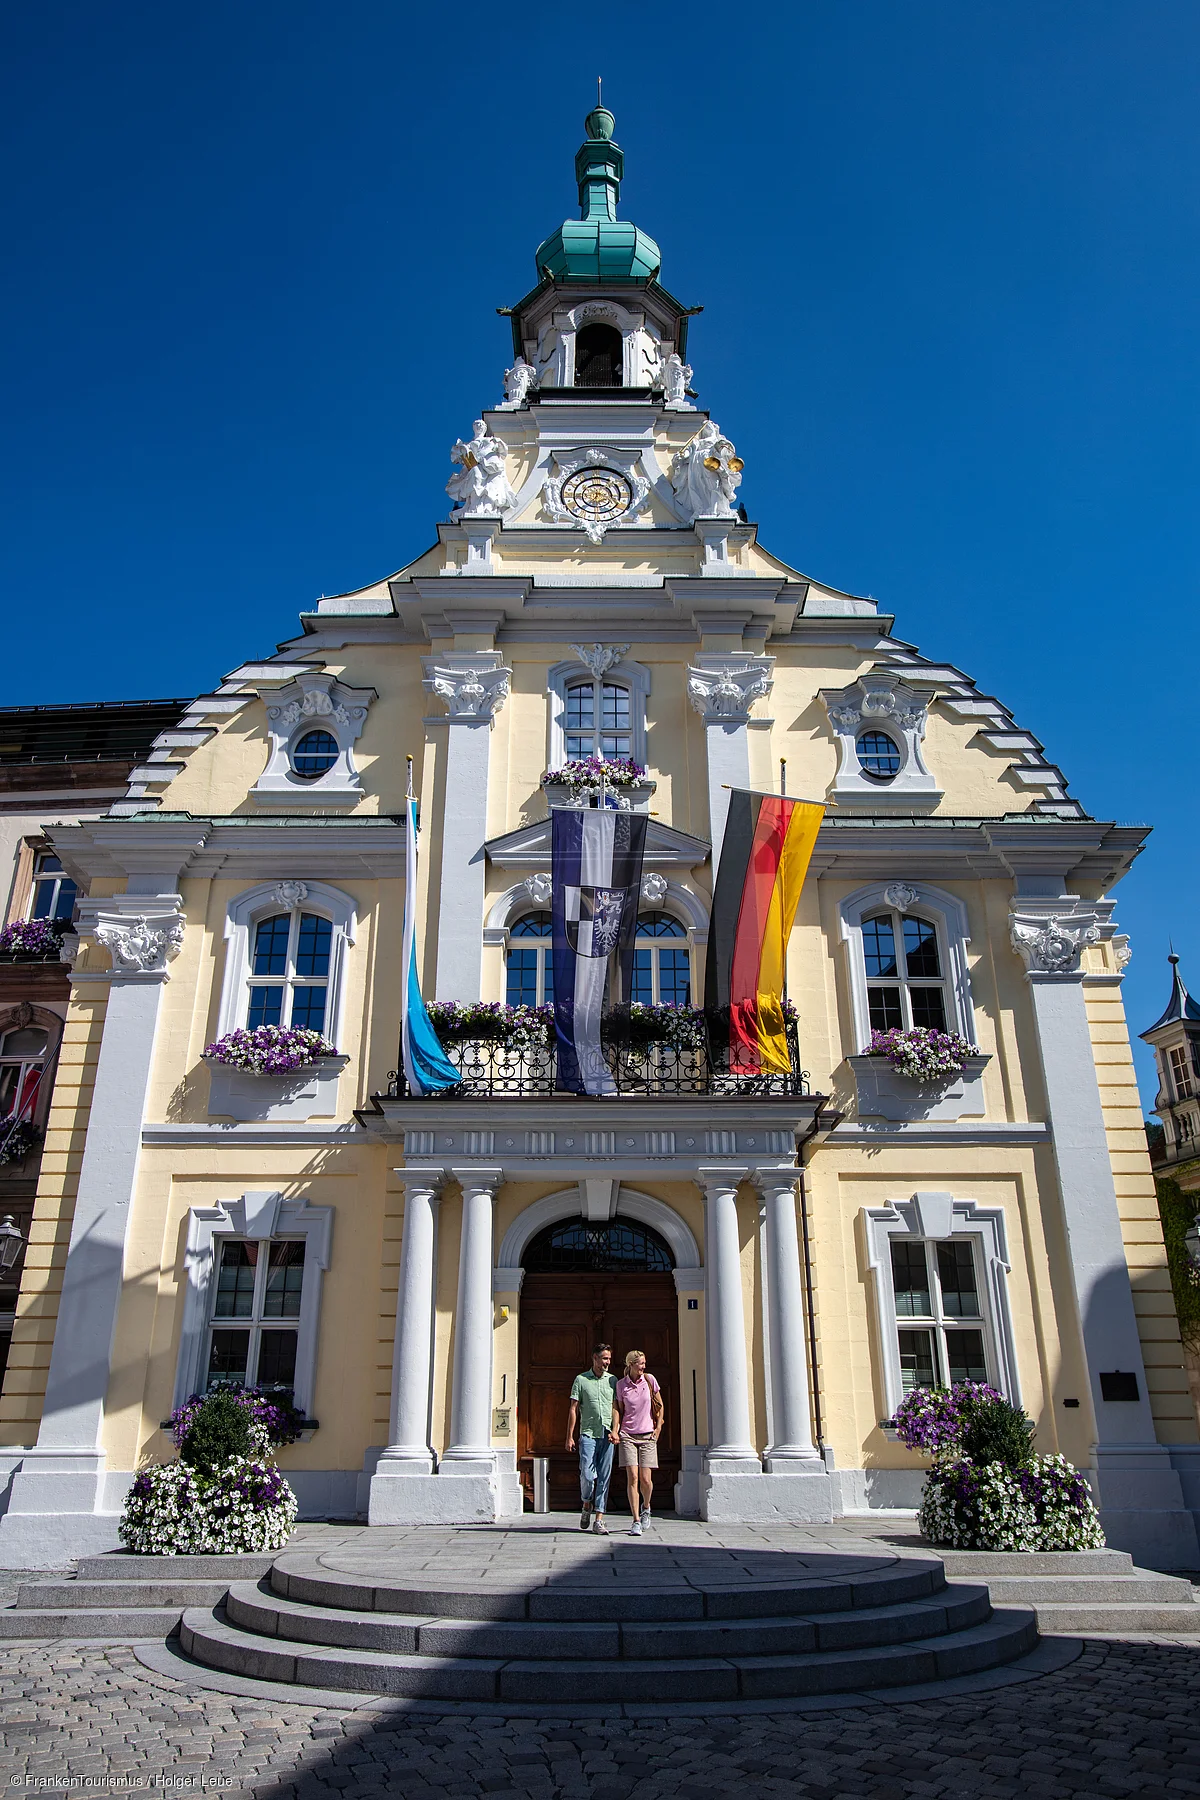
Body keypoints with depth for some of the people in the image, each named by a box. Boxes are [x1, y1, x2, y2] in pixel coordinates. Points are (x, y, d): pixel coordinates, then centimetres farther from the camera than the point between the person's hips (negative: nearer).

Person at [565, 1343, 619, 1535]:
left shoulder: (612, 1380, 10)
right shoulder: (581, 1380, 3)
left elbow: (615, 1407, 8)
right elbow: (573, 1409, 3)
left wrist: (614, 1430, -7)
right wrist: (570, 1436, -1)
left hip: (607, 1436, 2)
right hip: (587, 1434, -2)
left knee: (604, 1478, 1)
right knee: (587, 1475, -10)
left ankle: (599, 1520, 6)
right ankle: (587, 1506, 19)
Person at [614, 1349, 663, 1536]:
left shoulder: (650, 1380, 1)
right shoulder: (621, 1385, -1)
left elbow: (660, 1406, 11)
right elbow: (620, 1410, 9)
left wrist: (658, 1427, 5)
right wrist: (615, 1431, -1)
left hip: (648, 1436, 1)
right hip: (628, 1436, 0)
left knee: (645, 1479, -3)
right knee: (632, 1478, -10)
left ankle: (646, 1507, 28)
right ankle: (636, 1521, -2)